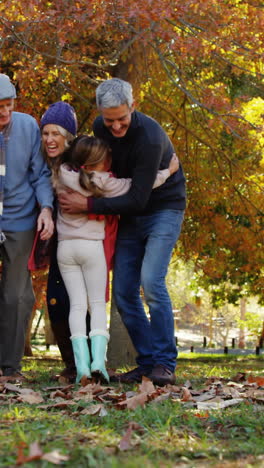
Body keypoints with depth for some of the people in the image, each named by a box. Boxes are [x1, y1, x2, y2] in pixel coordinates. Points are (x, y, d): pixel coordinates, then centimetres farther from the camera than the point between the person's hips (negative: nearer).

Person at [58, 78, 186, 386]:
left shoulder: (150, 138, -29)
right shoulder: (99, 128, -6)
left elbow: (138, 199, -29)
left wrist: (87, 205, -24)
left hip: (164, 208, -7)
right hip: (130, 214, 7)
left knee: (151, 282, -22)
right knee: (123, 291, 0)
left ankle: (165, 363, -14)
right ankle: (146, 361, 8)